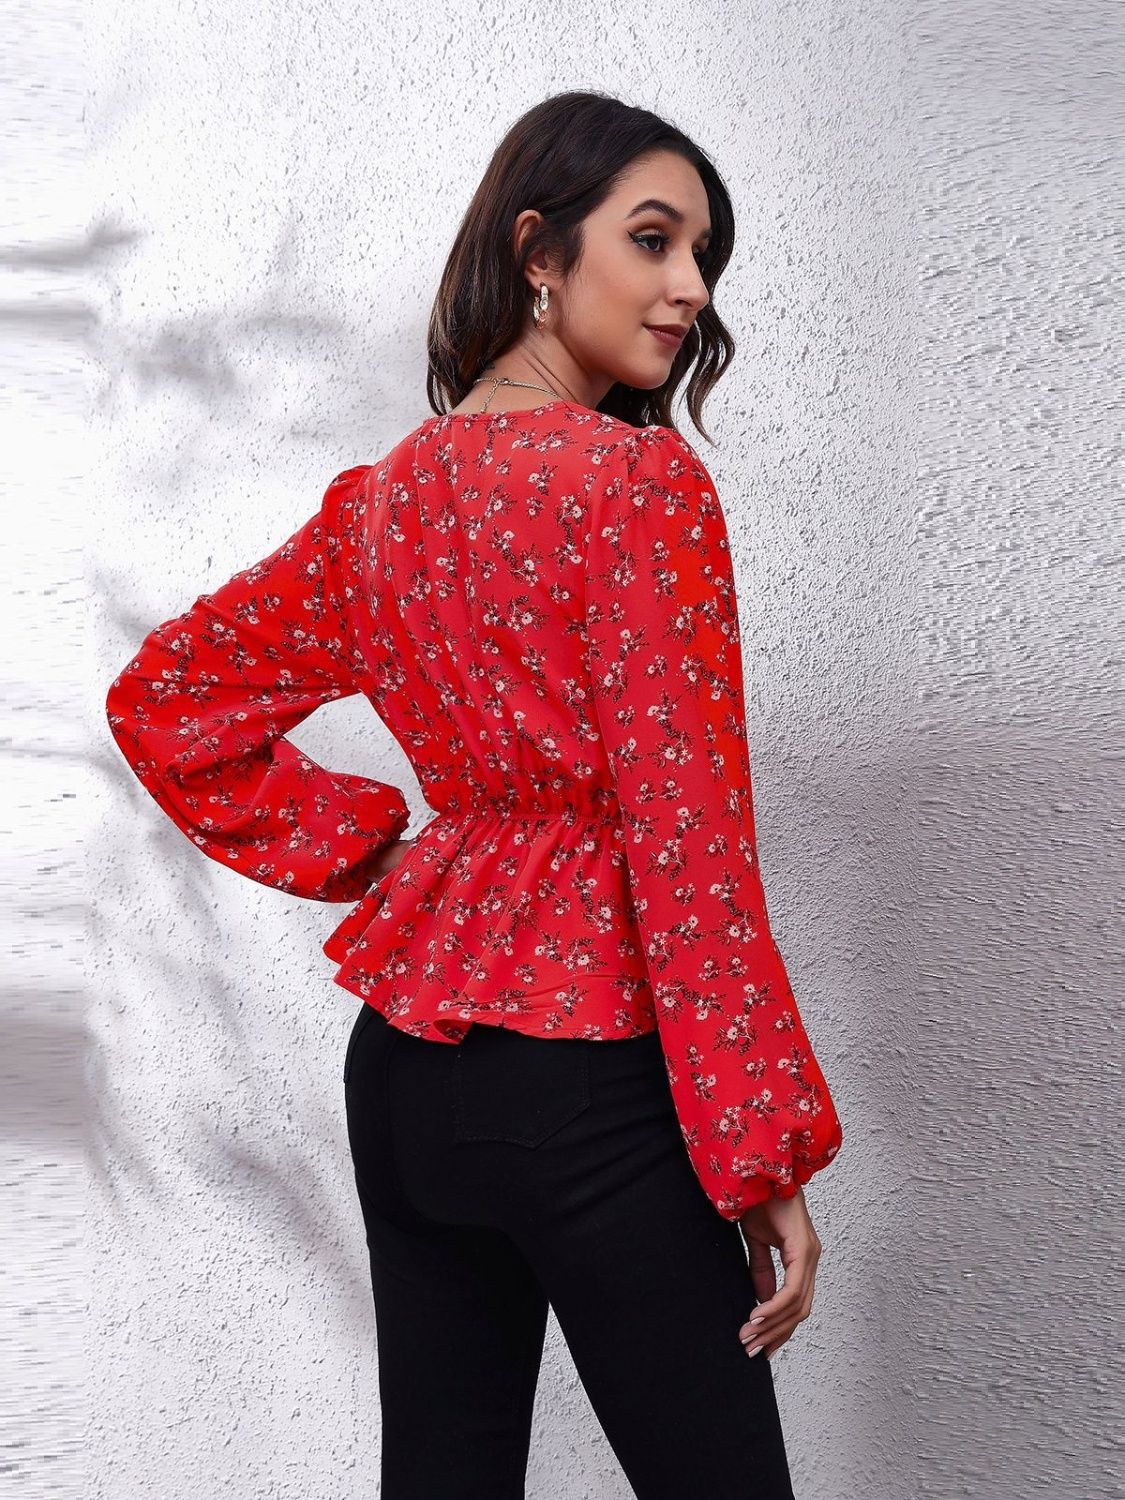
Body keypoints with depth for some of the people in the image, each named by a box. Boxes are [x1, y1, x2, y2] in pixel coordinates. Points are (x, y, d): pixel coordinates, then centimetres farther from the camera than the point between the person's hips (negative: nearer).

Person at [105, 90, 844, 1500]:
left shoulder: (383, 499, 7)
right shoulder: (640, 480, -13)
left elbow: (163, 703, 16)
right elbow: (687, 845, -17)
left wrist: (360, 847, 12)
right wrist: (768, 1156, -12)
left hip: (402, 1059, 8)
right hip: (589, 1087, -7)